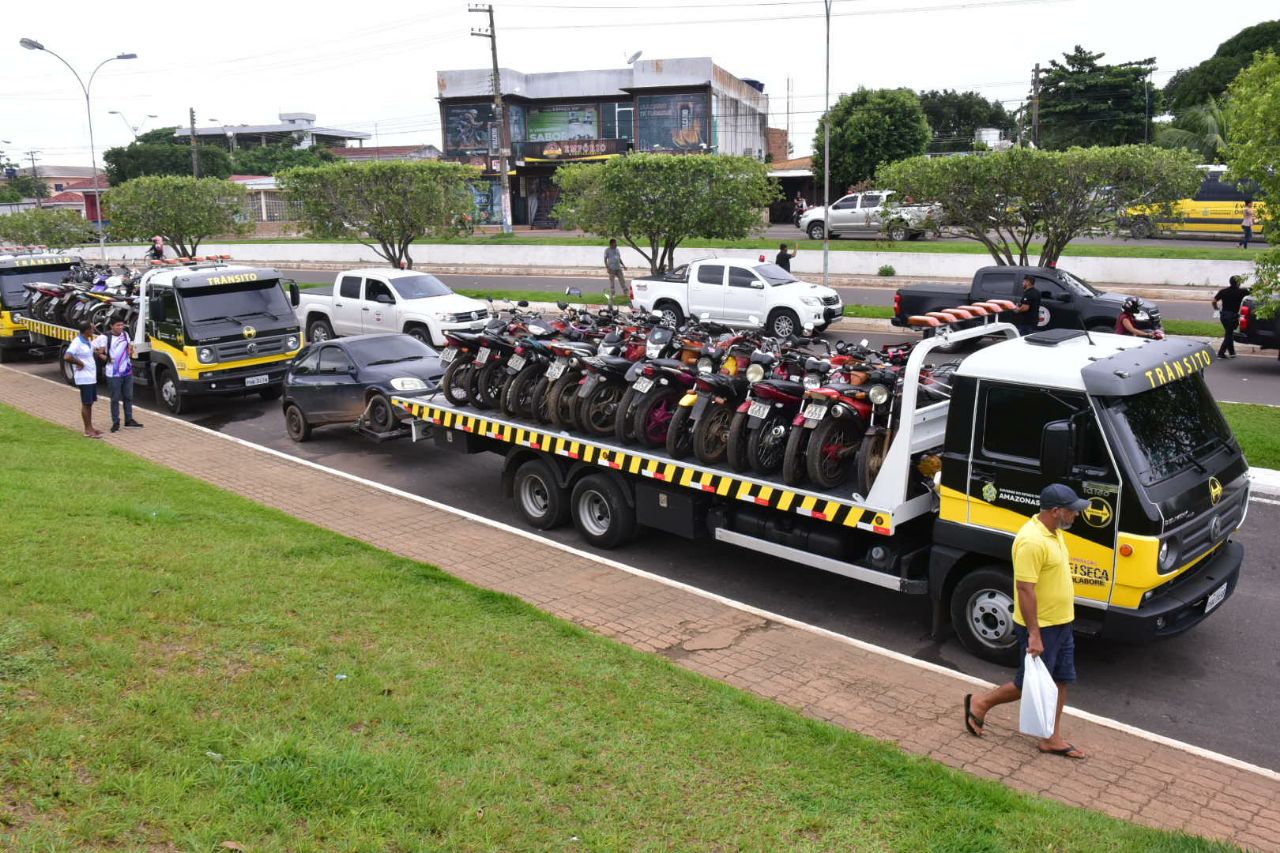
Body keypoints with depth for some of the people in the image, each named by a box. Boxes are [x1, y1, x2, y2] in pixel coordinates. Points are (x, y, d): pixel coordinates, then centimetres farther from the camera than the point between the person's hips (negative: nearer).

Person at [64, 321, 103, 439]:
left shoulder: (88, 341, 9)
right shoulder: (77, 342, -18)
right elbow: (67, 357, -31)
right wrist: (79, 363, -18)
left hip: (92, 377, 9)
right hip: (84, 378, -9)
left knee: (90, 403, 14)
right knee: (86, 404, -2)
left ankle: (90, 428, 22)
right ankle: (87, 430, 4)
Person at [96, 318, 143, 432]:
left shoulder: (125, 335, 8)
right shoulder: (105, 337, -11)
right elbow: (92, 347, -7)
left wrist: (131, 350, 6)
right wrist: (101, 355, -18)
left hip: (127, 371, 6)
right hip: (114, 374, -6)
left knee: (128, 397, 13)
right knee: (115, 399, 0)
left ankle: (129, 420, 24)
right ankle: (115, 422, 7)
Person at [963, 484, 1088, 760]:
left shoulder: (1054, 532, 5)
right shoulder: (1032, 541, -26)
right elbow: (1025, 589, -27)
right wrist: (1034, 634, -26)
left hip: (1061, 623, 9)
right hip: (1039, 627, -9)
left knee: (1060, 681, 14)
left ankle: (1052, 739, 24)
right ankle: (979, 704, 22)